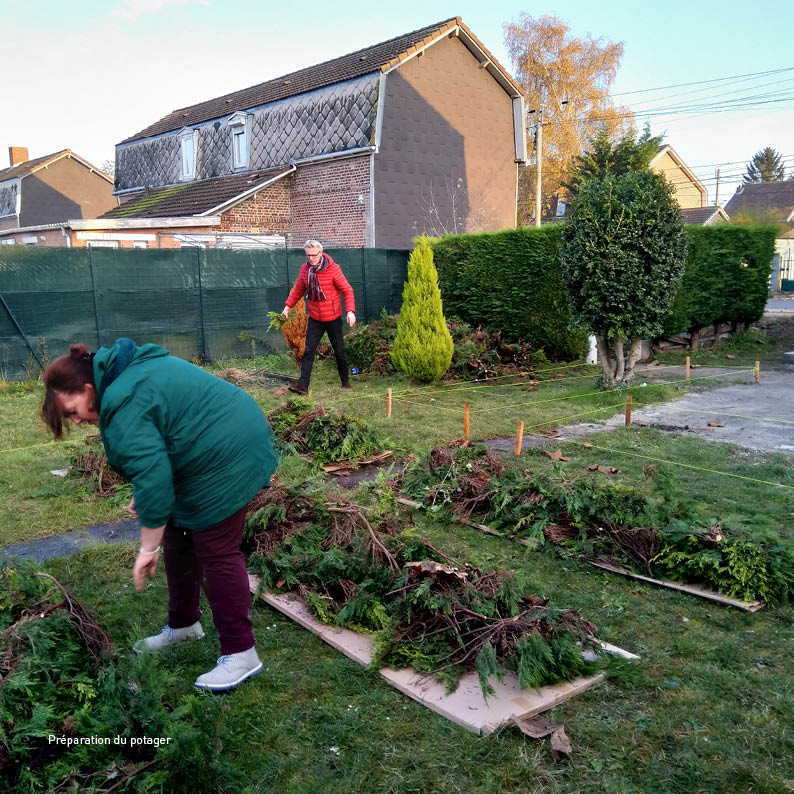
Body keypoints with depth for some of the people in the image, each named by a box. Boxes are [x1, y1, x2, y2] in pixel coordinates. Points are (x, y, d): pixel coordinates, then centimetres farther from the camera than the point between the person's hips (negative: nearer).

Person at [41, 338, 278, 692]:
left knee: (217, 552, -6)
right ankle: (184, 623, 33)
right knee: (179, 539, 18)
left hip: (225, 456, -11)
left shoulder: (123, 409, -21)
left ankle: (240, 655, 2)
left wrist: (148, 549, -18)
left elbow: (152, 479, -26)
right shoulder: (129, 370, 11)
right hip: (225, 443, 11)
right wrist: (145, 495, 17)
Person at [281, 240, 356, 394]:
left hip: (333, 318, -3)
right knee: (308, 351, -6)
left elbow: (347, 290, -13)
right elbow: (298, 289, 14)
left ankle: (345, 381, 28)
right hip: (315, 319, 3)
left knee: (339, 352, 10)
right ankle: (303, 385, -8)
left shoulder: (333, 269, -15)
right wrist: (288, 306, 9)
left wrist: (350, 311, -25)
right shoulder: (305, 269, -1)